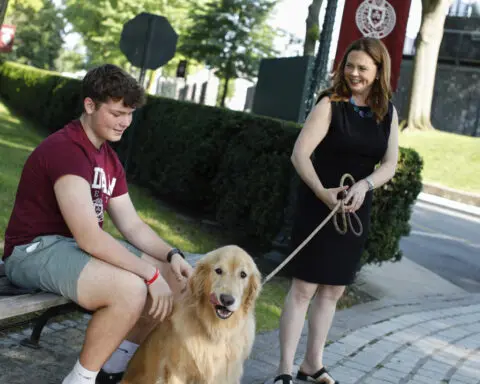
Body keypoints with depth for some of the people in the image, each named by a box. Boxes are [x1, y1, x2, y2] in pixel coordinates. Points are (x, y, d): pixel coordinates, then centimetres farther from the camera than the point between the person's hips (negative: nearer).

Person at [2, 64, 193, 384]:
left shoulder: (109, 158, 9)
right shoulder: (65, 150, -22)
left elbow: (132, 224, 10)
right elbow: (88, 237, -29)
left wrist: (172, 256, -8)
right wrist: (151, 273, -26)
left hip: (80, 245, 10)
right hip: (35, 250, -10)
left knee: (175, 278, 2)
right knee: (130, 289, -33)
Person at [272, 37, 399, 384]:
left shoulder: (388, 113, 5)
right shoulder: (331, 104, -9)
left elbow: (390, 164, -1)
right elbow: (300, 153, -16)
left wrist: (364, 184, -21)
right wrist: (321, 192, -30)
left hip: (356, 210, 5)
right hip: (318, 205, -5)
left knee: (333, 290, 12)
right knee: (304, 287, -5)